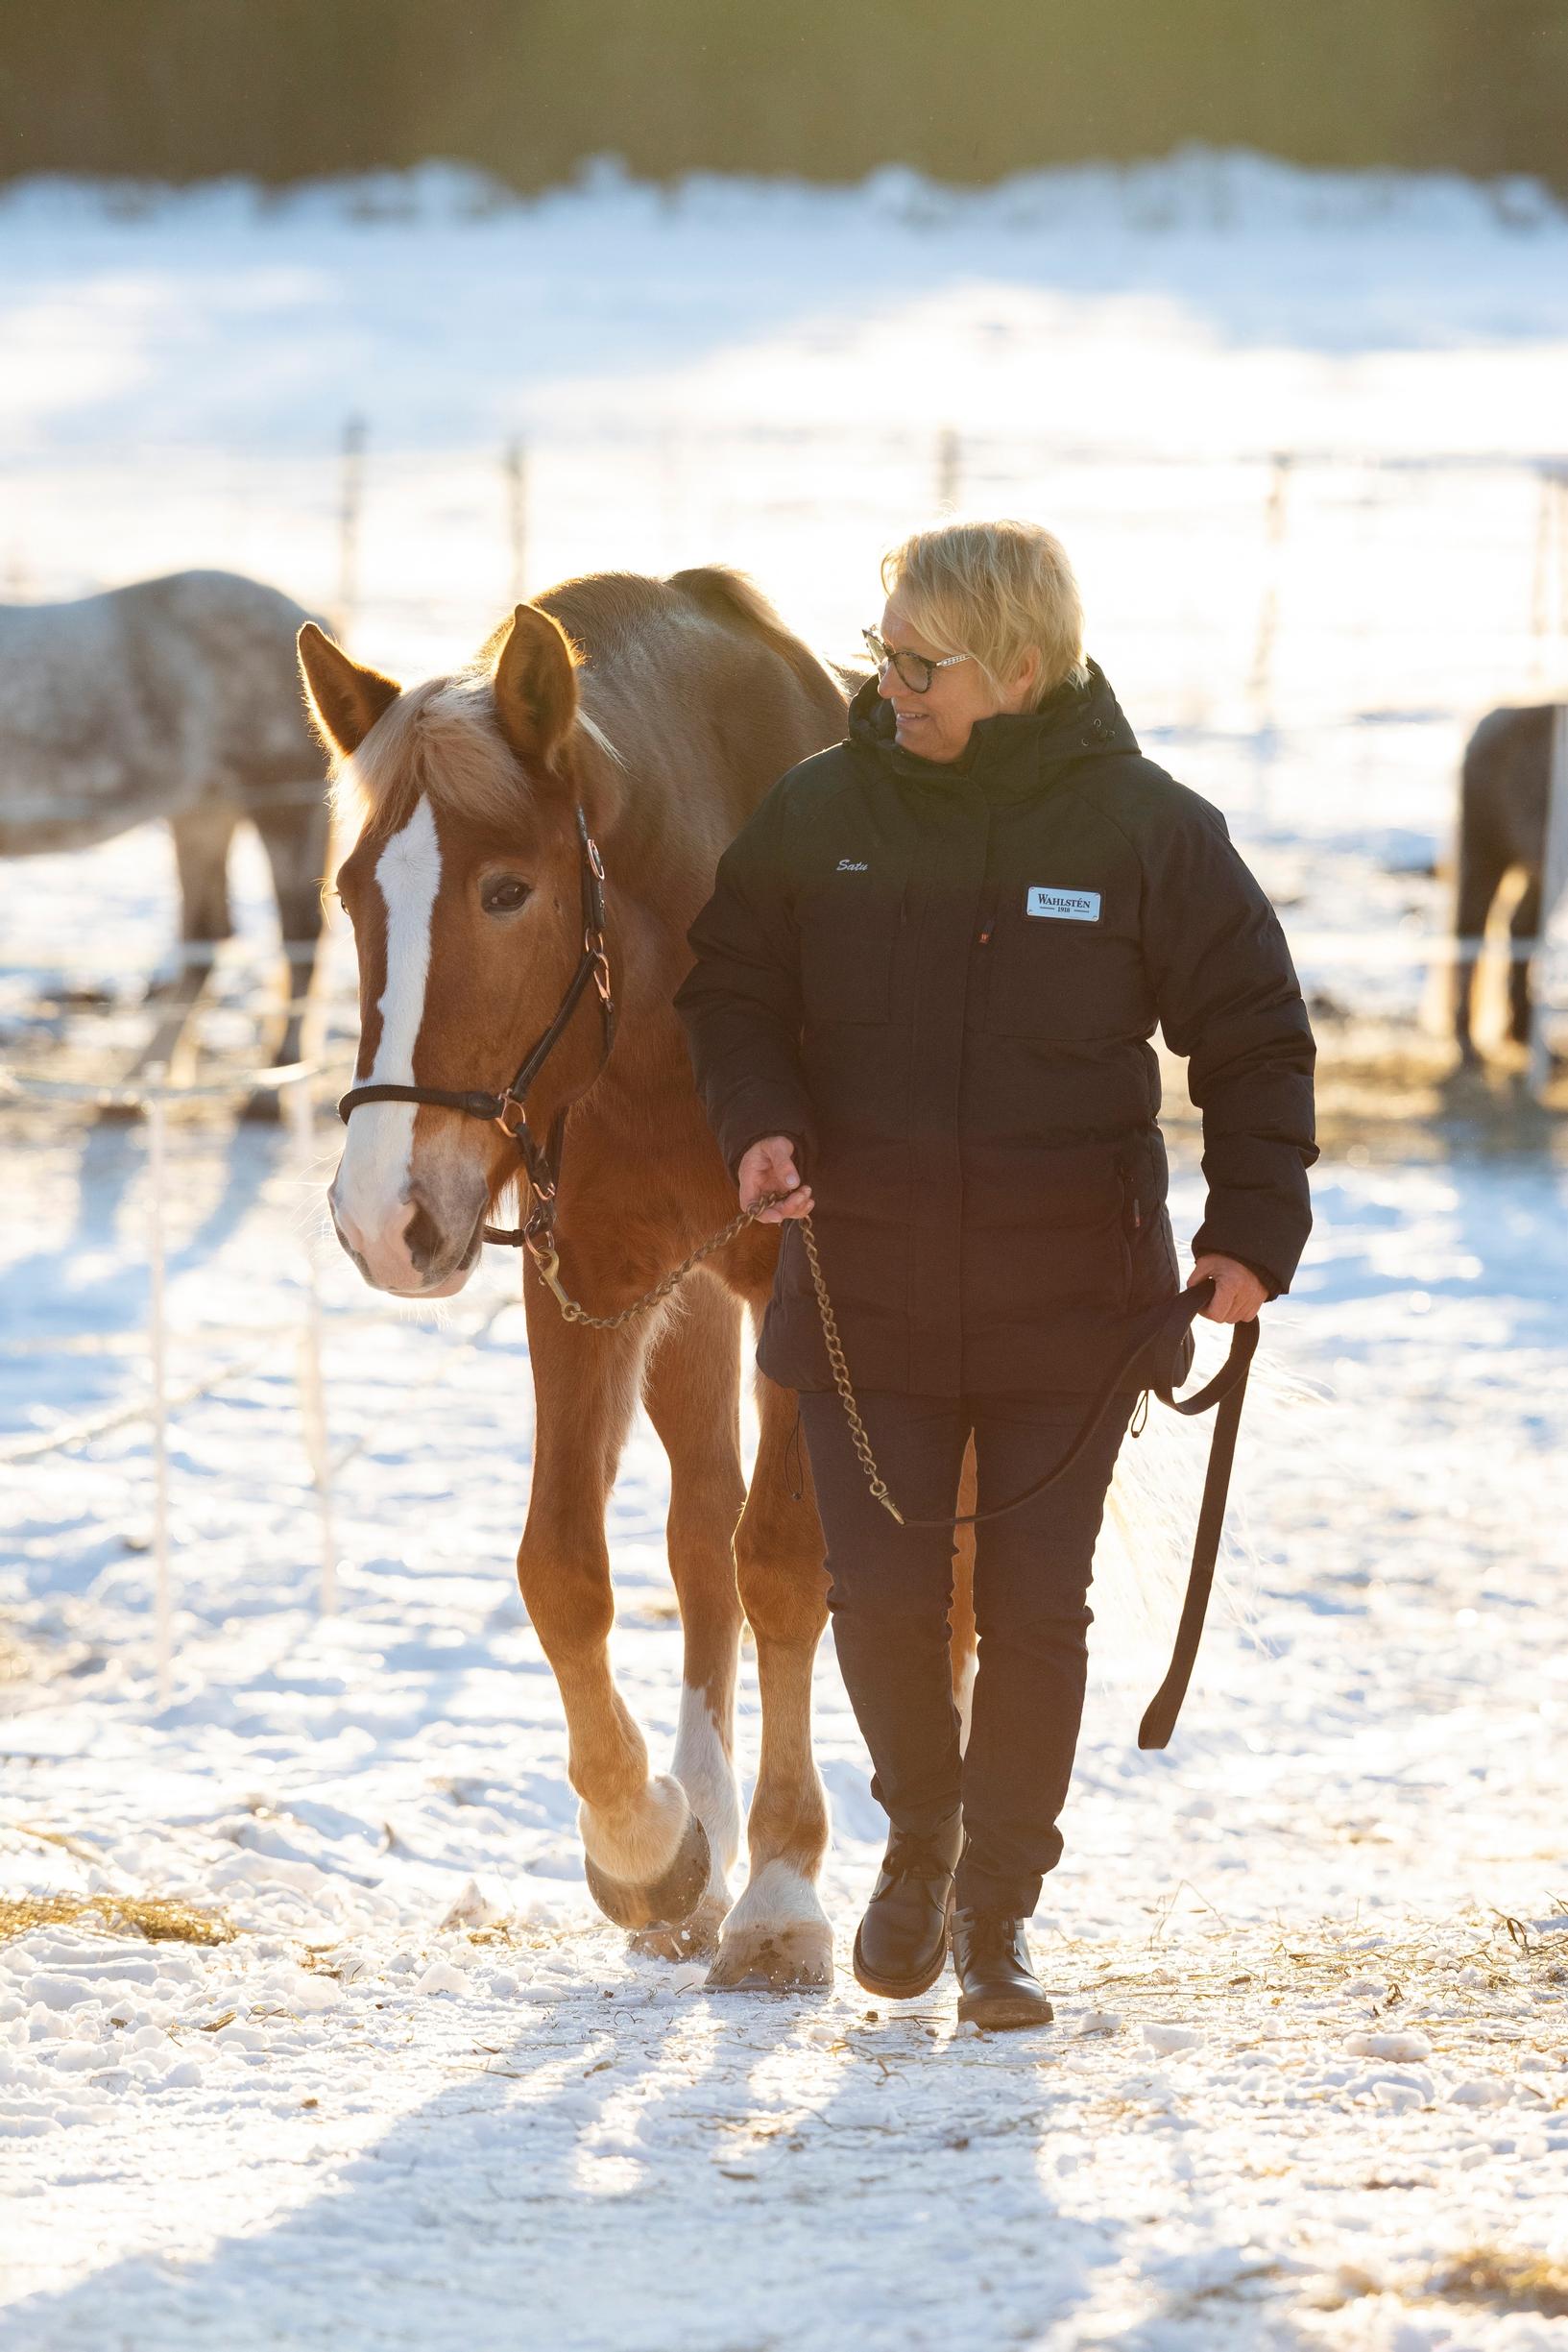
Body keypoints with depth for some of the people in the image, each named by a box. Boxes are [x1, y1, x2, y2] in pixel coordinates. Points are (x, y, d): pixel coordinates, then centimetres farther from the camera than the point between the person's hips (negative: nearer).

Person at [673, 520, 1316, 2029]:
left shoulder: (1147, 831, -7)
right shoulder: (818, 816, -3)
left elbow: (1255, 1041, -2)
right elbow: (732, 988, 8)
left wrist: (1252, 1229, -12)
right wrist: (758, 1120, -12)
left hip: (1071, 1300, -1)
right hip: (867, 1288, 1)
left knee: (1035, 1611, 2)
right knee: (882, 1592, -1)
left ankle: (1002, 1907, 18)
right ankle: (919, 1840, 27)